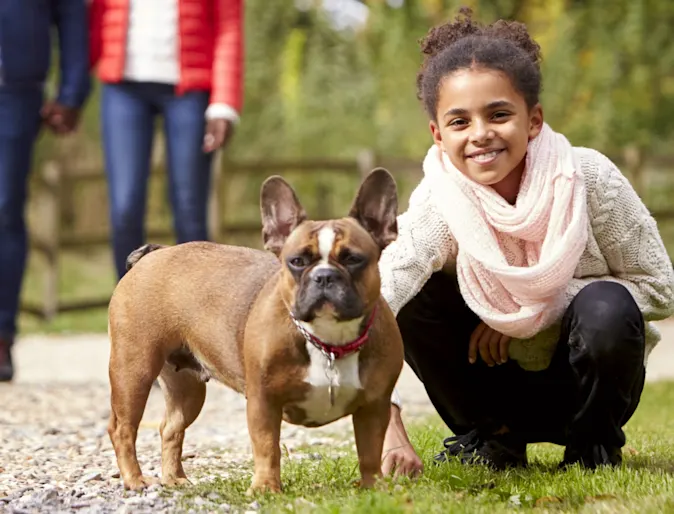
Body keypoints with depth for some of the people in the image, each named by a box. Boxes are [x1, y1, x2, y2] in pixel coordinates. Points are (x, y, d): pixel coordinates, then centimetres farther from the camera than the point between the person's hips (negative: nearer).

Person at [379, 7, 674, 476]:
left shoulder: (588, 178, -22)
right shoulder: (437, 206, -22)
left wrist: (536, 308, -24)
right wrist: (390, 434, -51)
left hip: (589, 381, -1)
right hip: (504, 380, 1)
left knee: (605, 310, -33)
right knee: (415, 300, -23)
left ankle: (595, 446, -4)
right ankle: (491, 438, 0)